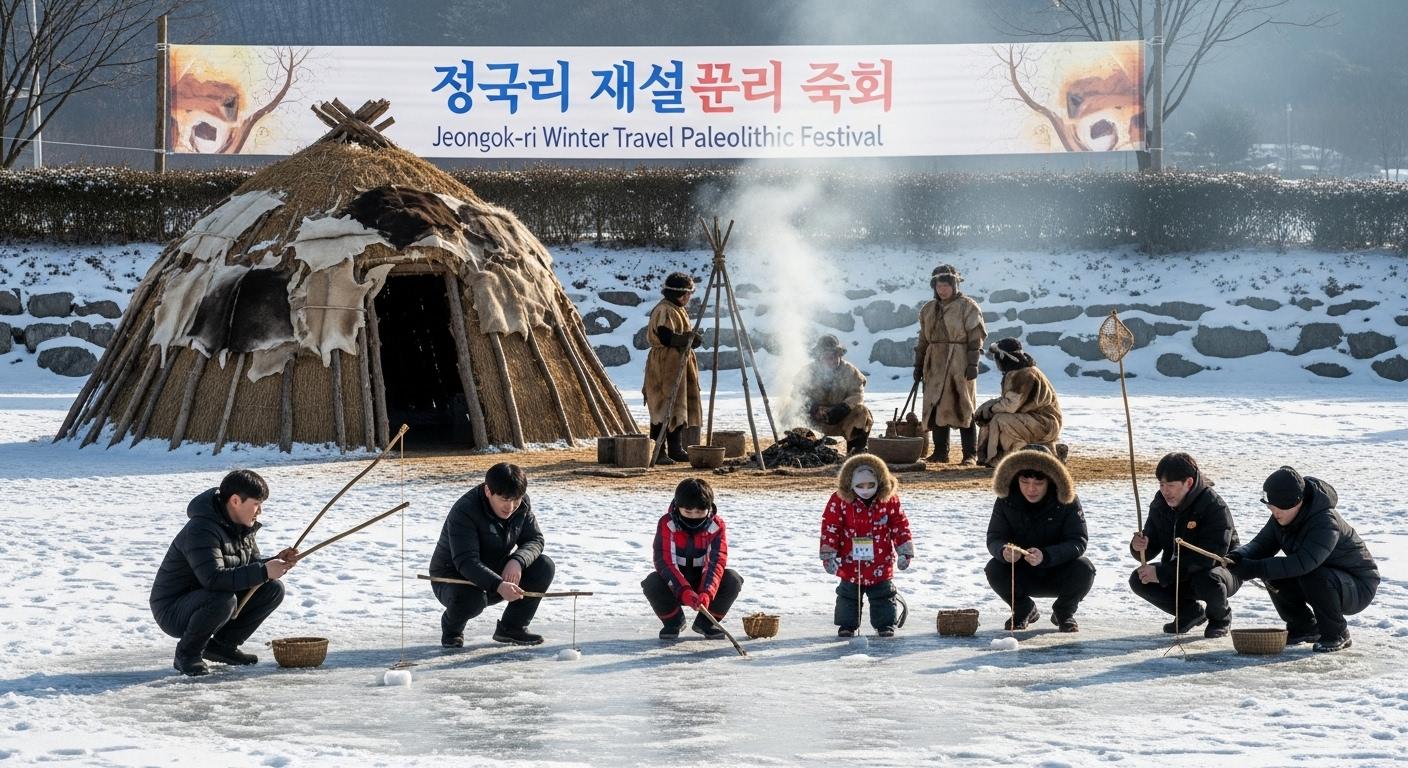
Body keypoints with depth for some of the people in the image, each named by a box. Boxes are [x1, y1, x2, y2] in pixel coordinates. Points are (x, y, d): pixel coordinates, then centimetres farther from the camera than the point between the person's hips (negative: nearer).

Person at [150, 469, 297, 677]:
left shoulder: (241, 527, 3)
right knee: (222, 600, -39)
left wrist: (276, 562, -11)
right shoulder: (201, 529, -27)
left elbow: (251, 566, 11)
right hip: (172, 610, -9)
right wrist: (263, 571, -39)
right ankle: (187, 653, -13)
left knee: (273, 589, -3)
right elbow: (214, 578, -38)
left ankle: (222, 644, 8)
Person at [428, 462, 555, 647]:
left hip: (496, 574, 6)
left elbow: (535, 540, -5)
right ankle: (452, 629, -3)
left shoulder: (522, 505, -7)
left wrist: (518, 561, -29)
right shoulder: (464, 512, -29)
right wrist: (499, 585, -53)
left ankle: (512, 627, 2)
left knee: (544, 566, -14)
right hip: (452, 578, -6)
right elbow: (466, 562, -37)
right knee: (472, 597, -40)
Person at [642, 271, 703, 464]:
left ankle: (675, 450, 19)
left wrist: (692, 339, 10)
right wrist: (689, 337, -22)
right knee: (664, 410, -10)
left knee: (679, 407, 13)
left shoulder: (677, 310, 18)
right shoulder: (664, 311, -15)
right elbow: (666, 337, -25)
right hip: (665, 367, -11)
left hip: (678, 366, 11)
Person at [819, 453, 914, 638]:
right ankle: (847, 625, 22)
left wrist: (905, 552, -2)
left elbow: (900, 526, -1)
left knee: (884, 596, 10)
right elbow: (830, 528, -9)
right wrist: (828, 555, -11)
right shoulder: (839, 501, -13)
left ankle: (886, 624, 23)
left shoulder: (889, 500, -9)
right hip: (850, 564, 0)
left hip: (880, 565, 0)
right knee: (848, 595, 10)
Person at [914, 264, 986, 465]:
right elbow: (923, 340, 19)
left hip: (959, 364, -6)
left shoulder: (968, 307, -3)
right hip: (936, 364, 6)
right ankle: (940, 452, 13)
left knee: (964, 408, -5)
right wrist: (918, 365, 15)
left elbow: (976, 338, -7)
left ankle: (970, 454, -4)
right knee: (936, 408, 6)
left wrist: (973, 364, -15)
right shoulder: (928, 310, 15)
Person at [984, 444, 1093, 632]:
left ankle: (1064, 613, 2)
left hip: (1058, 572, -1)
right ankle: (1024, 611, 4)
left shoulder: (1067, 502, -18)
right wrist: (1003, 551, -42)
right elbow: (994, 538, -15)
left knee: (1084, 570, -31)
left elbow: (1078, 542, -25)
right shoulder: (1006, 502, -12)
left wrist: (1045, 556, -44)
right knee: (994, 570, -27)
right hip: (1023, 576, 1)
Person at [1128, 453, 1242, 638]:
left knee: (1207, 581, -40)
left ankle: (1220, 618, -2)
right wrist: (1139, 547, -29)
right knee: (1138, 580, -15)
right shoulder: (1160, 505, -5)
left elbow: (1209, 556, -32)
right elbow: (1152, 548, -1)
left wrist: (1162, 573, -34)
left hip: (1220, 569, -6)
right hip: (1178, 572, 6)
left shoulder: (1214, 506, -26)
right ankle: (1190, 612, 8)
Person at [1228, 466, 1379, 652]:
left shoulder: (1326, 523, -33)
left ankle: (1337, 635, -12)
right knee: (1274, 575, -13)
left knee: (1314, 578, -36)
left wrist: (1255, 568, -48)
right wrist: (1239, 556, -29)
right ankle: (1305, 628, 8)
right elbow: (1262, 543, -5)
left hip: (1358, 587, -8)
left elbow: (1303, 563, -45)